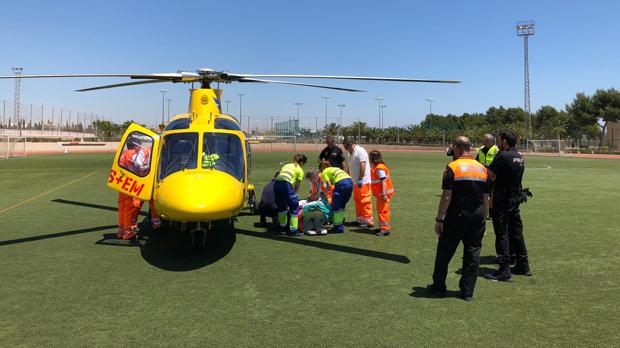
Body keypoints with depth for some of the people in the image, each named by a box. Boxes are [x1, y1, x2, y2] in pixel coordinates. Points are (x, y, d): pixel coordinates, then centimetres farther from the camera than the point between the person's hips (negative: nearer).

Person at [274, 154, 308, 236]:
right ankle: (293, 230, 5)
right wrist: (293, 194, 26)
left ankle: (283, 226, 39)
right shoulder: (300, 170, 16)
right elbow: (297, 186, 12)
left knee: (281, 206, 25)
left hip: (276, 183, 6)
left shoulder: (287, 165, 31)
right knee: (294, 207, 6)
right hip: (286, 184, -6)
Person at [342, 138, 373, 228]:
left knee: (365, 202, -8)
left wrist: (360, 179, -23)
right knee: (357, 201, 14)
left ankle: (368, 221, -4)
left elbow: (362, 165, -20)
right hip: (355, 182, 10)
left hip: (363, 182, -10)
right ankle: (360, 219, 24)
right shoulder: (351, 153, 17)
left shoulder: (360, 151, -13)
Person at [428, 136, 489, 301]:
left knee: (444, 251, 8)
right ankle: (467, 292, 16)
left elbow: (446, 197, -14)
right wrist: (483, 219, 17)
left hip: (457, 216, -5)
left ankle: (439, 287, 19)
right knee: (473, 253, 11)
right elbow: (486, 198, 9)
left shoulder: (452, 167, -9)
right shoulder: (482, 168, 8)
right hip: (478, 216, 5)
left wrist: (439, 219, -8)